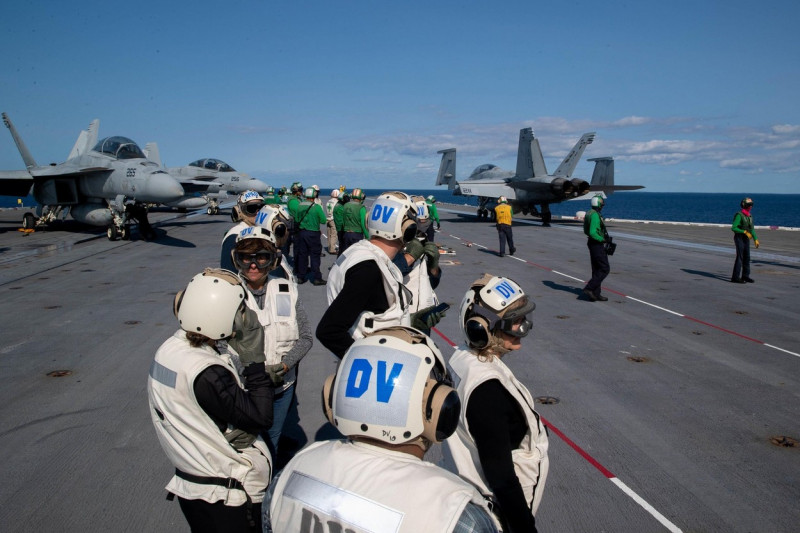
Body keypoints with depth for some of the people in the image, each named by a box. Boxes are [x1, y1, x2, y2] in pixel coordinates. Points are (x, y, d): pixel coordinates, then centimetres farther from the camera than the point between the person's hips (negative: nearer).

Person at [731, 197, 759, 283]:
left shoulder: (749, 216, 13)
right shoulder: (739, 215, -13)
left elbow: (752, 229, 19)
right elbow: (733, 228, -18)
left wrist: (755, 239, 11)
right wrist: (745, 232, -23)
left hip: (746, 239, 8)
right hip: (739, 238, -8)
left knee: (747, 257, 10)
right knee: (739, 257, -10)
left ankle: (745, 276, 18)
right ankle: (735, 277, -8)